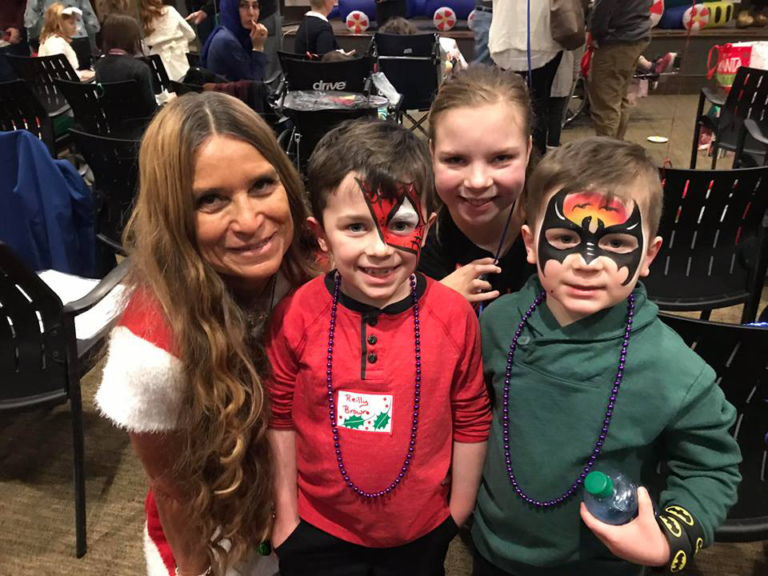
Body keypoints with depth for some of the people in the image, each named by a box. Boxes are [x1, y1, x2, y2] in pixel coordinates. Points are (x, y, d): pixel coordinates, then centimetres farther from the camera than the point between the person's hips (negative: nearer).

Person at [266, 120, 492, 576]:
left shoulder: (455, 315, -17)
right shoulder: (296, 315, -18)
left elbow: (470, 421, -5)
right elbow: (279, 420, -5)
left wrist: (460, 510, 3)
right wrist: (285, 514, 1)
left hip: (421, 533, 1)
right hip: (318, 531, 0)